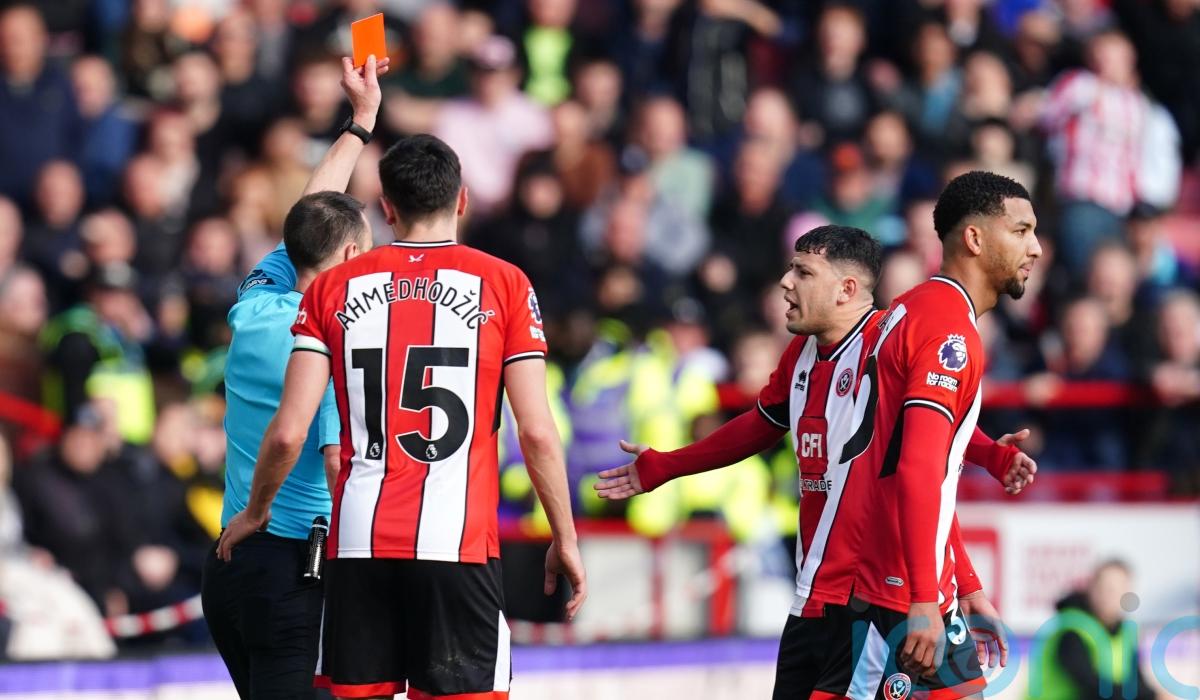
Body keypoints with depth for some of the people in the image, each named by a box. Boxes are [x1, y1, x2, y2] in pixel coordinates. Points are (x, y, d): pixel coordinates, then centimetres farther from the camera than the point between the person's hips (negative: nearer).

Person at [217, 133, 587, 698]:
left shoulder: (335, 288, 6)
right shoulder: (503, 285, 1)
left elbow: (288, 433, 1)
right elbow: (537, 433, -3)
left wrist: (254, 513, 18)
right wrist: (565, 540, 6)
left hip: (359, 544, 2)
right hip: (460, 545, -2)